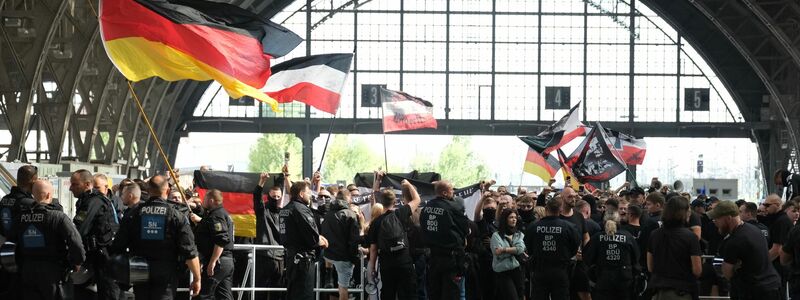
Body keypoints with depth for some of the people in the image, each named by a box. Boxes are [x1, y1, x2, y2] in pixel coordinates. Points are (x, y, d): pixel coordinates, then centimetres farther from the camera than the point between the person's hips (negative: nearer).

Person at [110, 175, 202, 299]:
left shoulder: (133, 214, 0)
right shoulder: (176, 216, -6)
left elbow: (118, 246, 0)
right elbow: (189, 252, -10)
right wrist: (197, 278, -2)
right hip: (166, 275, -2)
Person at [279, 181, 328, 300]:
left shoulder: (285, 209, 12)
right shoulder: (301, 209, -16)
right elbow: (313, 238, -22)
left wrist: (318, 238, 6)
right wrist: (322, 242, 0)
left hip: (290, 255, 9)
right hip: (303, 258, -9)